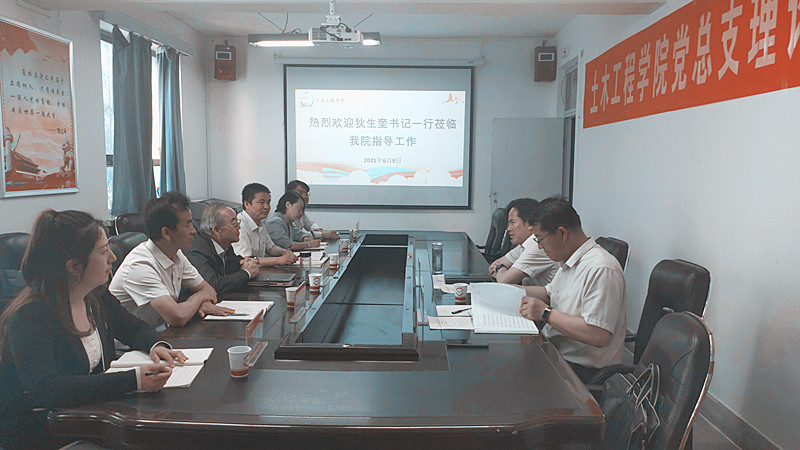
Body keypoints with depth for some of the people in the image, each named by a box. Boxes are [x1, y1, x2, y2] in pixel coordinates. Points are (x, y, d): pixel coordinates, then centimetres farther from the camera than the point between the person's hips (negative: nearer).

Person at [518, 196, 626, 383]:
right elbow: (550, 293, 27)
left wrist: (546, 313, -24)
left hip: (582, 369, -9)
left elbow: (598, 336, -29)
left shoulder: (601, 269, -23)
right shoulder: (570, 260, 10)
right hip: (552, 350, 10)